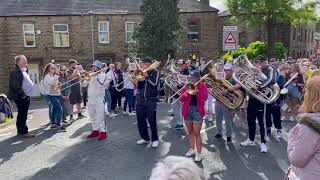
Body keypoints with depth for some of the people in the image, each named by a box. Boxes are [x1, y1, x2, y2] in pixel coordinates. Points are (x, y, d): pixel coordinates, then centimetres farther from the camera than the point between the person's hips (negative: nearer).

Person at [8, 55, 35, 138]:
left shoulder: (24, 71, 18)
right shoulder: (15, 71, -13)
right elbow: (15, 85, -20)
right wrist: (22, 94, -20)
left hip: (26, 96, 10)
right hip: (21, 97, -10)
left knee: (22, 114, 16)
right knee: (22, 114, -5)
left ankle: (20, 130, 25)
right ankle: (24, 132, 2)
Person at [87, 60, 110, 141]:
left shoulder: (103, 75, -5)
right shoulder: (91, 75, 16)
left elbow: (101, 84, -23)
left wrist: (95, 77, -17)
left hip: (99, 99, -7)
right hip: (90, 99, 7)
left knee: (100, 116, -6)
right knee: (92, 116, 12)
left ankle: (103, 132, 0)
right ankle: (95, 130, 22)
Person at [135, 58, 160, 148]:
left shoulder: (155, 72, 0)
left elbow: (154, 83, -15)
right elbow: (138, 86, 7)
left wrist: (146, 76, -17)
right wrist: (139, 79, -9)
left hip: (151, 100, -5)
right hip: (140, 99, 5)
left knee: (152, 120, -1)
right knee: (140, 120, 8)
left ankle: (155, 139, 14)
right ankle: (145, 138, 23)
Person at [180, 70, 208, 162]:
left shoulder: (202, 86, -1)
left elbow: (204, 98, -16)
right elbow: (181, 99, 1)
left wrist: (196, 89, -21)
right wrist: (185, 94, -18)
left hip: (197, 111, -4)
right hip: (187, 110, 4)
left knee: (196, 133, -4)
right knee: (190, 132, 15)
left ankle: (198, 153, 5)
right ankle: (192, 149, 30)